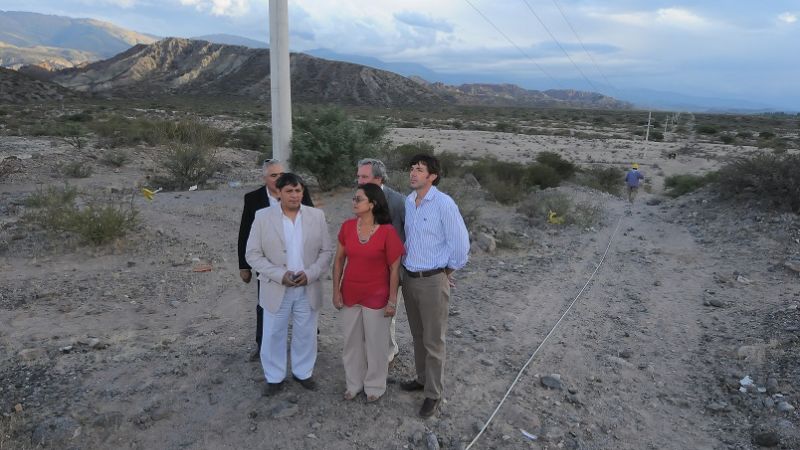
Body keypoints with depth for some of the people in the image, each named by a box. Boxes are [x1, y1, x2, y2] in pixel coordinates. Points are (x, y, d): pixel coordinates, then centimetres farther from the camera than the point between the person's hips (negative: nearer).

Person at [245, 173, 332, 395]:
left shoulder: (317, 216, -2)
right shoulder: (263, 217, -7)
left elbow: (326, 251, 1)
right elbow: (253, 254, -6)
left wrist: (310, 274, -15)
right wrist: (280, 275, -17)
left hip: (308, 288, 1)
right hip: (276, 288, -1)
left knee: (306, 334, 14)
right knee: (273, 335, 11)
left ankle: (303, 372, 35)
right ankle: (274, 377, 31)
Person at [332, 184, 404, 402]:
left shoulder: (387, 231, -17)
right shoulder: (347, 226, -5)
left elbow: (394, 268, -11)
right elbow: (339, 260, 4)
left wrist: (392, 300, -10)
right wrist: (336, 291, 1)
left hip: (376, 296, -4)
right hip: (350, 295, 4)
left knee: (375, 342, 13)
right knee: (351, 341, 18)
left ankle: (374, 386, 34)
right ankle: (353, 383, 38)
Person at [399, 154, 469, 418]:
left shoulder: (444, 204, -16)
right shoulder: (408, 202, 4)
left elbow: (460, 243, -13)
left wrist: (447, 272, -3)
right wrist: (405, 267, 12)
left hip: (433, 280, -6)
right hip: (409, 277, 7)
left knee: (433, 341, 5)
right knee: (417, 335, 20)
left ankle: (434, 394, 21)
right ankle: (422, 378, 40)